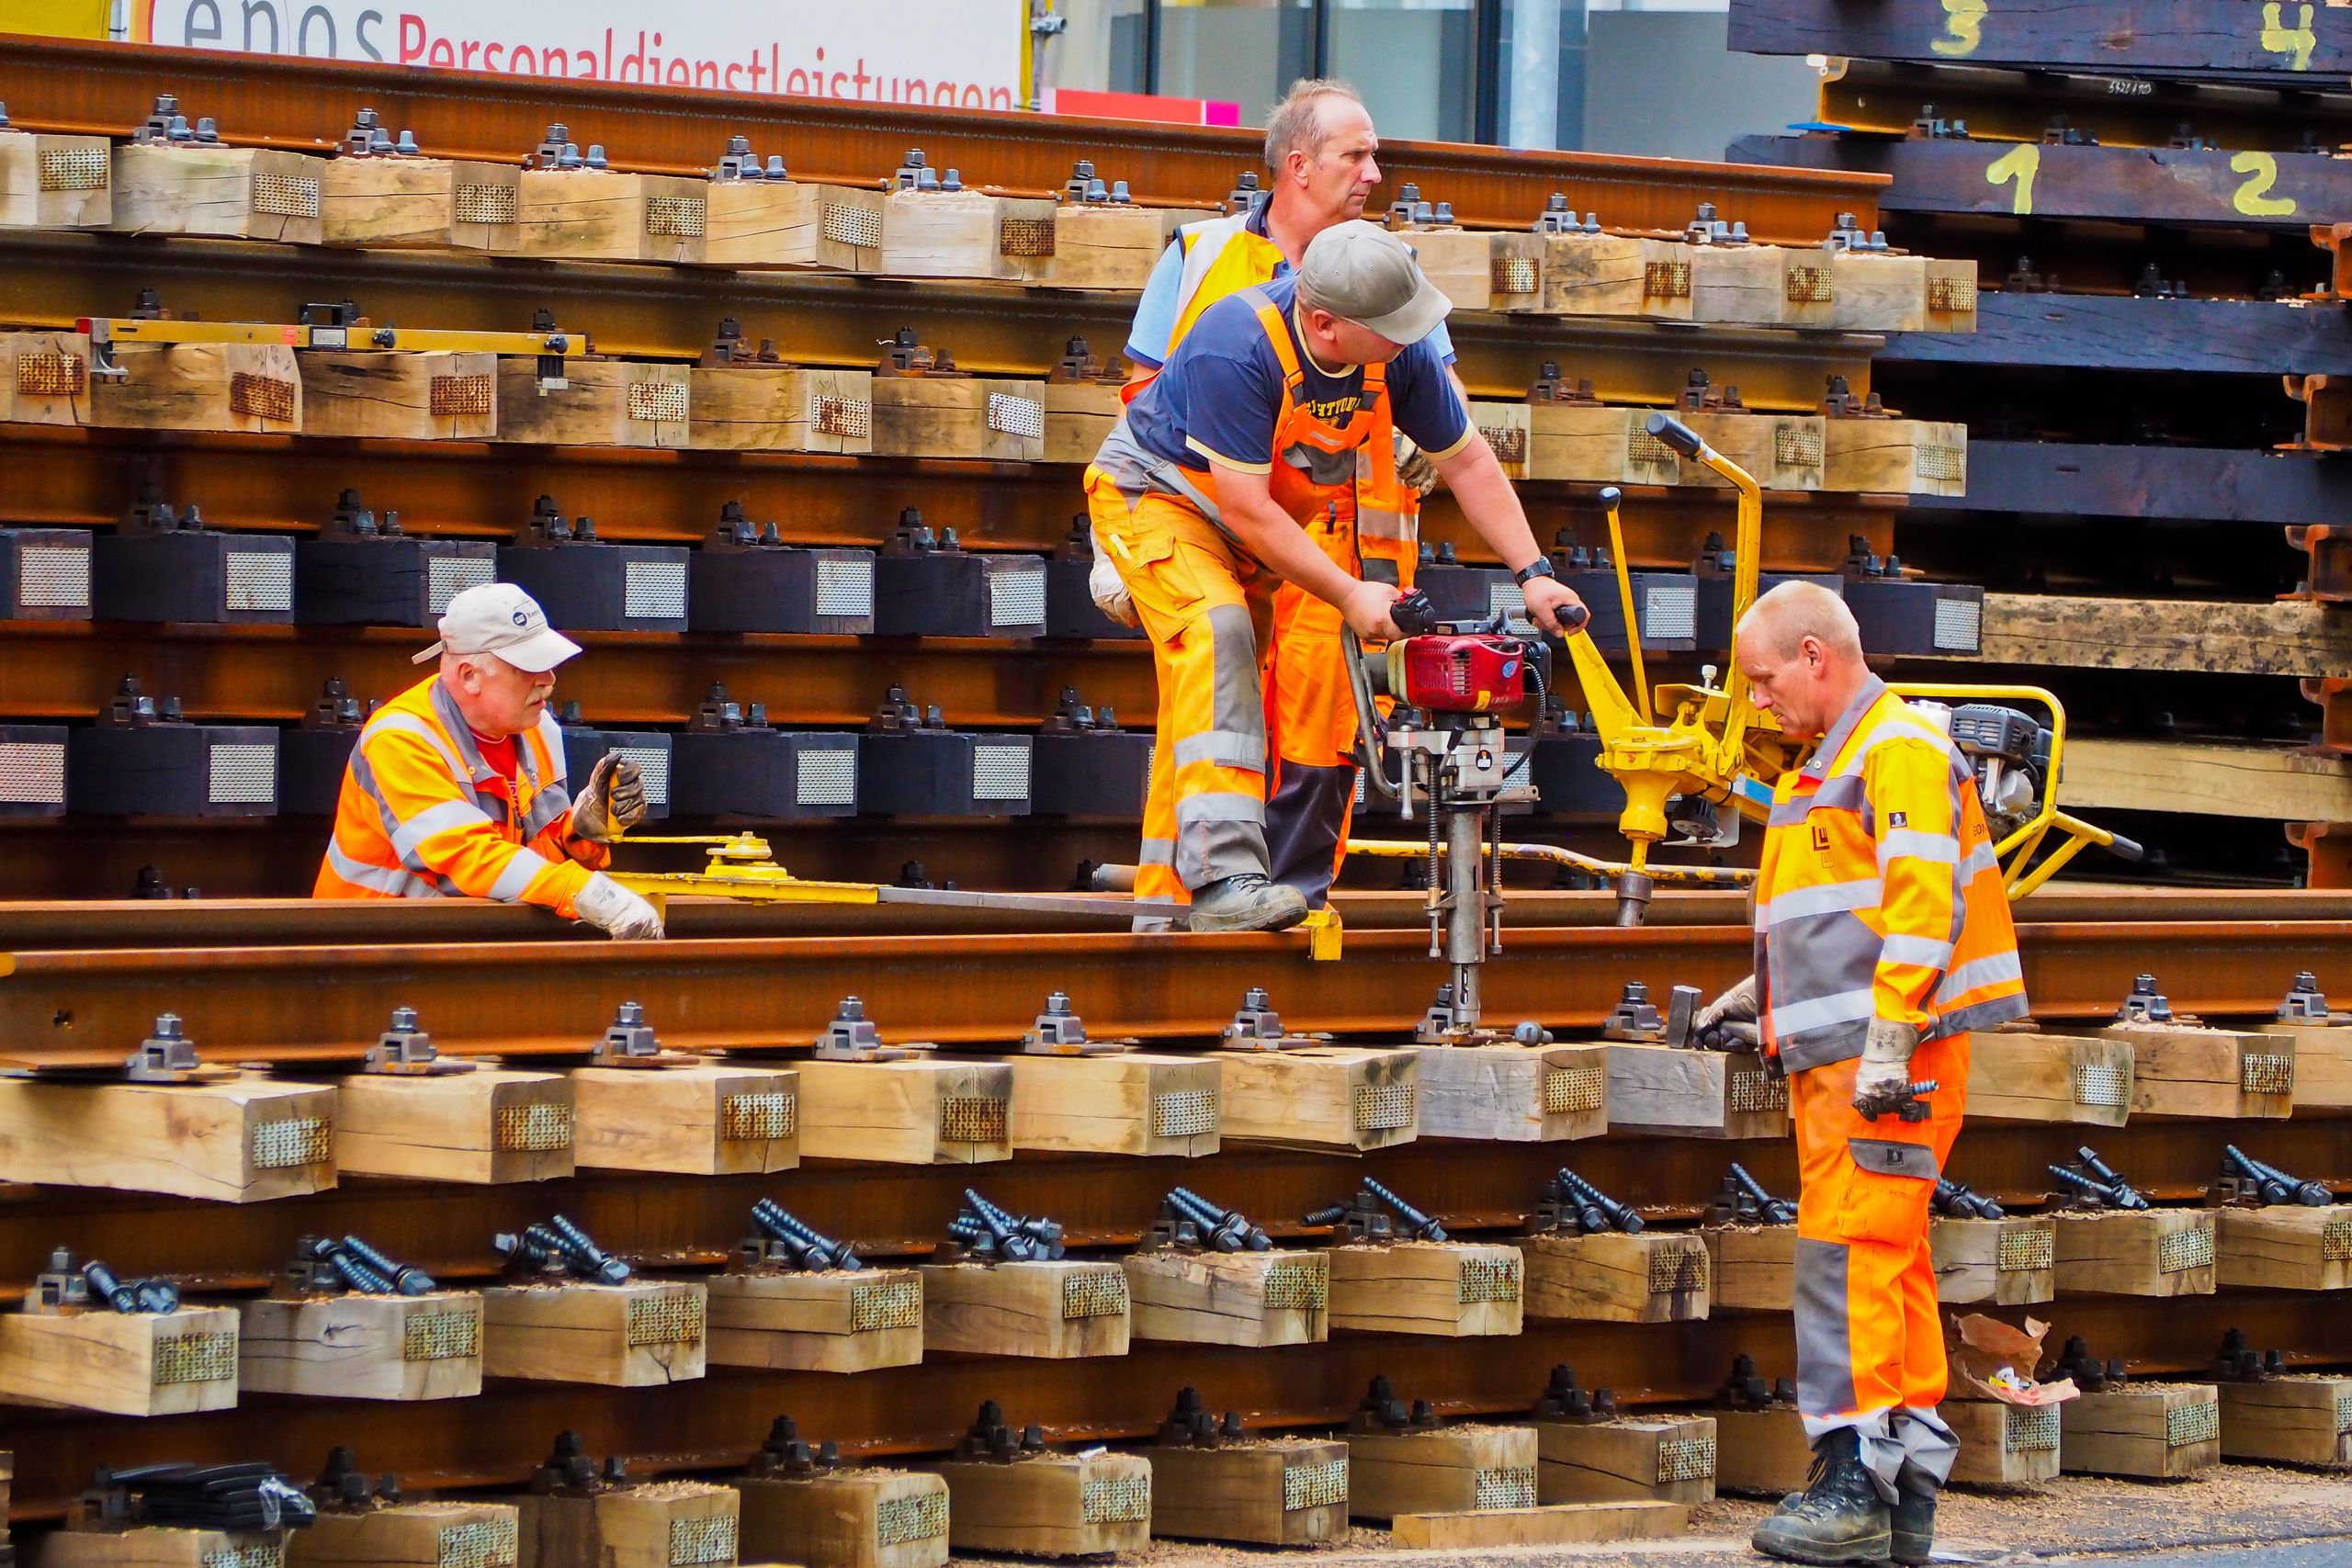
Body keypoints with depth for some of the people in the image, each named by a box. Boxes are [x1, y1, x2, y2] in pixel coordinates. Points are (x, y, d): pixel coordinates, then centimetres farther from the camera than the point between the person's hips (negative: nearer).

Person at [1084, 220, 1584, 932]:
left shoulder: (1399, 352, -18)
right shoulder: (1238, 347, -37)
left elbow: (1466, 461, -4)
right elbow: (1246, 507, -33)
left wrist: (1533, 574, -10)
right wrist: (1349, 595, -31)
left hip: (1257, 522, 7)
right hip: (1154, 493, -7)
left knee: (1210, 686, 7)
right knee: (1216, 632, -28)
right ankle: (1223, 876, -38)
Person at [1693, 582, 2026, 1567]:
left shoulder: (1900, 749, -9)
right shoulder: (1829, 765, 24)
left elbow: (1919, 901, -19)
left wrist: (1888, 1040, -24)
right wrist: (1763, 992, 24)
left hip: (1890, 1060, -10)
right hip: (1836, 1058, 10)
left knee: (1849, 1256, -14)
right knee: (1891, 1263, 9)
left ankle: (1855, 1489, -15)